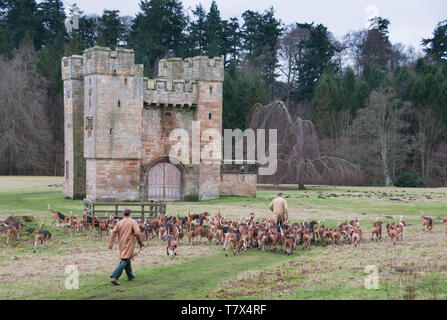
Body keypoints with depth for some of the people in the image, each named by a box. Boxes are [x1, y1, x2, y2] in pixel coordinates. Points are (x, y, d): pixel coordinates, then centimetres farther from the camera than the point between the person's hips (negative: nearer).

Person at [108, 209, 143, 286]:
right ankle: (114, 277, -22)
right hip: (129, 244, -6)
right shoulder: (133, 222, -6)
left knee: (127, 260, 23)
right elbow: (137, 233, -15)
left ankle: (130, 276, 37)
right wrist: (140, 242, -4)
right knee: (124, 261, -10)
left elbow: (113, 232, 1)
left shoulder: (119, 222, 7)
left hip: (121, 244, 6)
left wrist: (111, 243, 3)